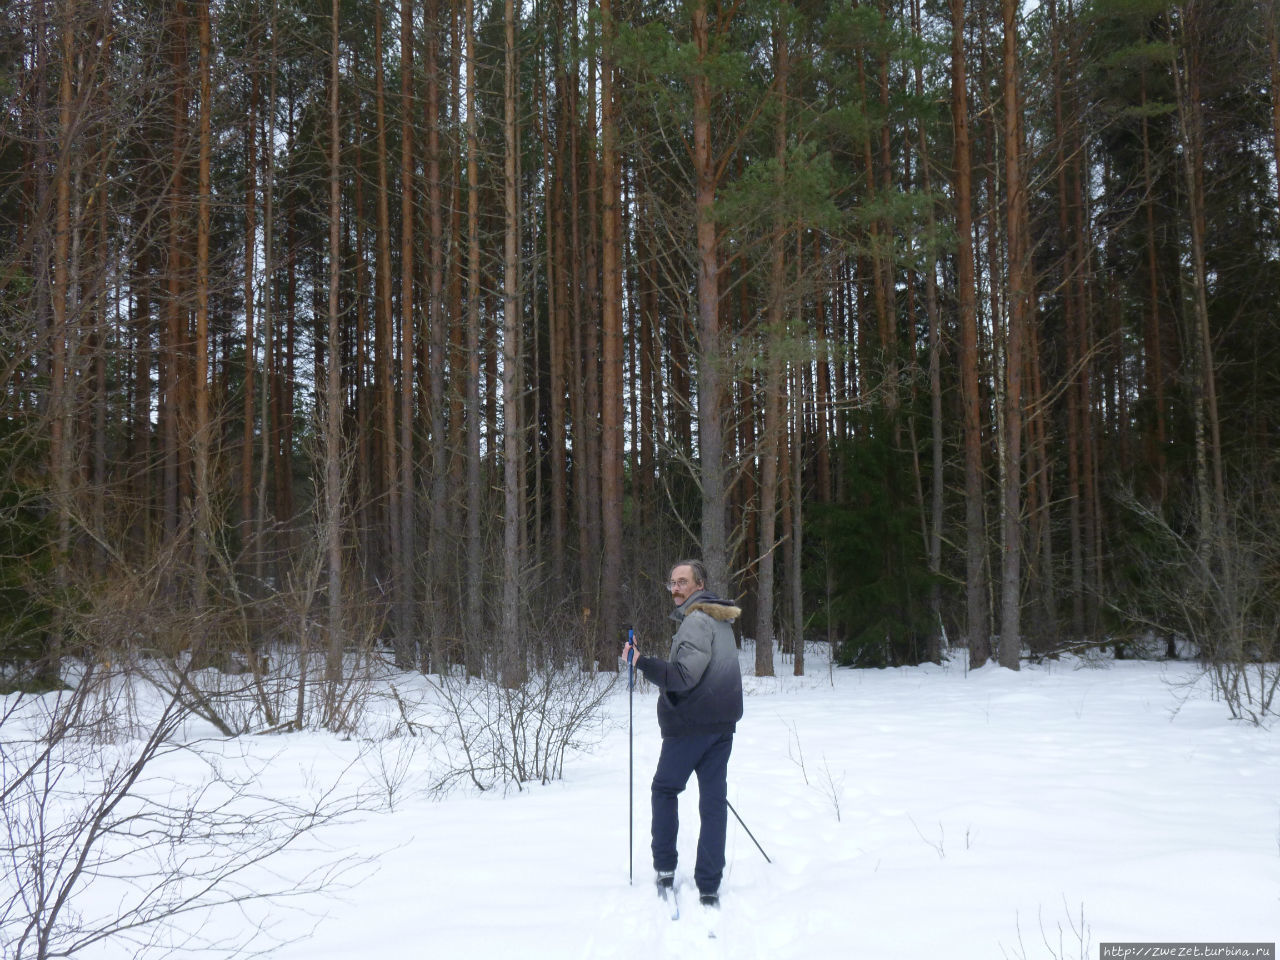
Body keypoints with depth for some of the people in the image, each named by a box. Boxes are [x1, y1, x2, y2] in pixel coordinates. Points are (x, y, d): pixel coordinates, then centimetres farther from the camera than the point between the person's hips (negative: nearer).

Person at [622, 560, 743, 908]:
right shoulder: (722, 620, 18)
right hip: (723, 724, 8)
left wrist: (642, 663, -26)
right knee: (714, 800, 5)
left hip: (691, 724, -8)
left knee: (665, 788, 10)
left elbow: (685, 676, -23)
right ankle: (709, 889, 5)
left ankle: (665, 870, 13)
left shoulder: (697, 620, -13)